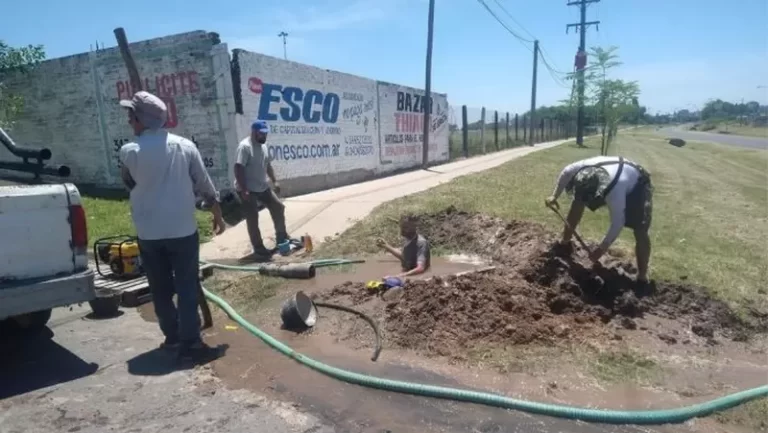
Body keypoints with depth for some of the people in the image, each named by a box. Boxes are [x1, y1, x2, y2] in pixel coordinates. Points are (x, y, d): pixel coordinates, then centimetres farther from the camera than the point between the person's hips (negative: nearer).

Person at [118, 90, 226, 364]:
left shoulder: (129, 152, -5)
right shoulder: (185, 146, -3)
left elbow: (129, 184, 12)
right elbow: (205, 185, 1)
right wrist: (217, 214, 13)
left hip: (149, 234, 1)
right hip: (183, 230, 0)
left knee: (161, 290, 14)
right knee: (187, 288, 3)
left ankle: (173, 337, 25)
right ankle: (190, 344, 4)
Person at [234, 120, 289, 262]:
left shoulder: (263, 145, 9)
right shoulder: (245, 146, -19)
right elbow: (238, 168, -25)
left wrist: (274, 181, 16)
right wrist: (243, 190, -28)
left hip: (263, 187, 9)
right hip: (248, 190, -9)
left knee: (278, 207, 14)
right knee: (252, 220, -2)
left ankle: (282, 238, 29)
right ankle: (259, 250, 6)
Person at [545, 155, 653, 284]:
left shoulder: (615, 193, -47)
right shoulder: (583, 167, -35)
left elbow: (617, 224, -33)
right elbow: (566, 173, -10)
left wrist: (602, 249, -25)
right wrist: (554, 196, -10)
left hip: (637, 186, -6)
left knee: (640, 231, -18)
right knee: (578, 201, 2)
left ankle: (642, 276, -4)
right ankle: (565, 241, 21)